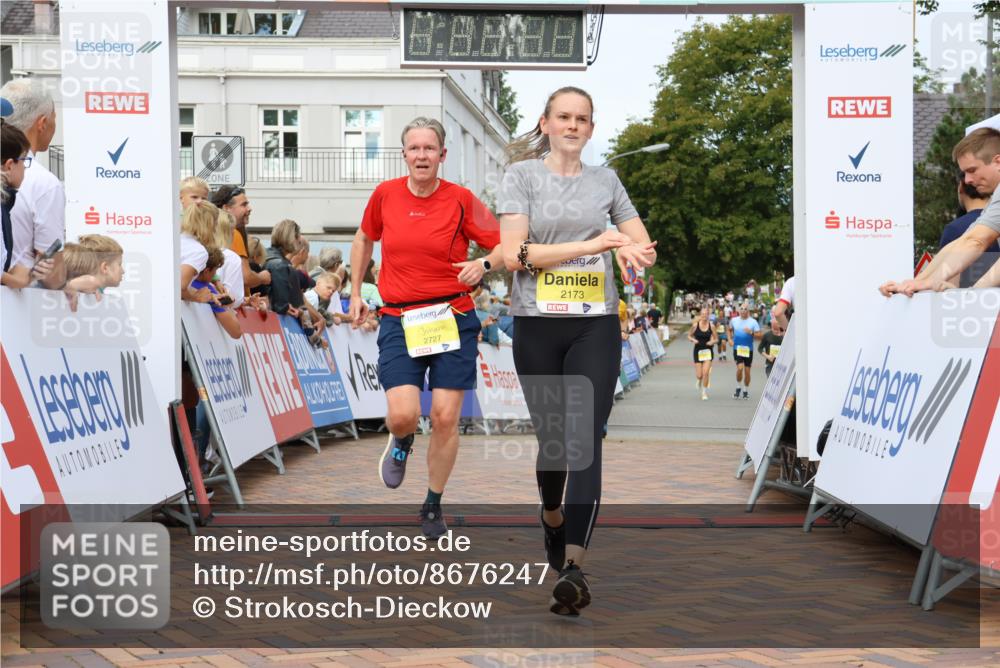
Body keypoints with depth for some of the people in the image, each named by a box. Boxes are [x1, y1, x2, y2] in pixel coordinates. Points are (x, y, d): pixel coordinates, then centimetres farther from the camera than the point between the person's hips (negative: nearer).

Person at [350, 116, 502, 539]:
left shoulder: (461, 199, -3)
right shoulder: (385, 195, 3)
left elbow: (504, 246, 1)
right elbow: (364, 239, 22)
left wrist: (483, 264, -20)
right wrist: (356, 293, 20)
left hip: (453, 320, -1)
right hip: (398, 320, 1)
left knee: (445, 418, -1)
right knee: (402, 415, -14)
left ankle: (433, 506, 20)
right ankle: (401, 445, 26)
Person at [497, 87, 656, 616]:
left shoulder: (605, 180, 12)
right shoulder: (522, 174, 3)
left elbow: (645, 246, 14)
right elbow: (514, 254, -9)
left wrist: (634, 252, -12)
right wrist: (590, 244, -16)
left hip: (596, 325, 1)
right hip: (537, 324, -1)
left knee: (585, 439, -12)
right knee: (550, 436, 9)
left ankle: (573, 568, -19)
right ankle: (552, 518, 39)